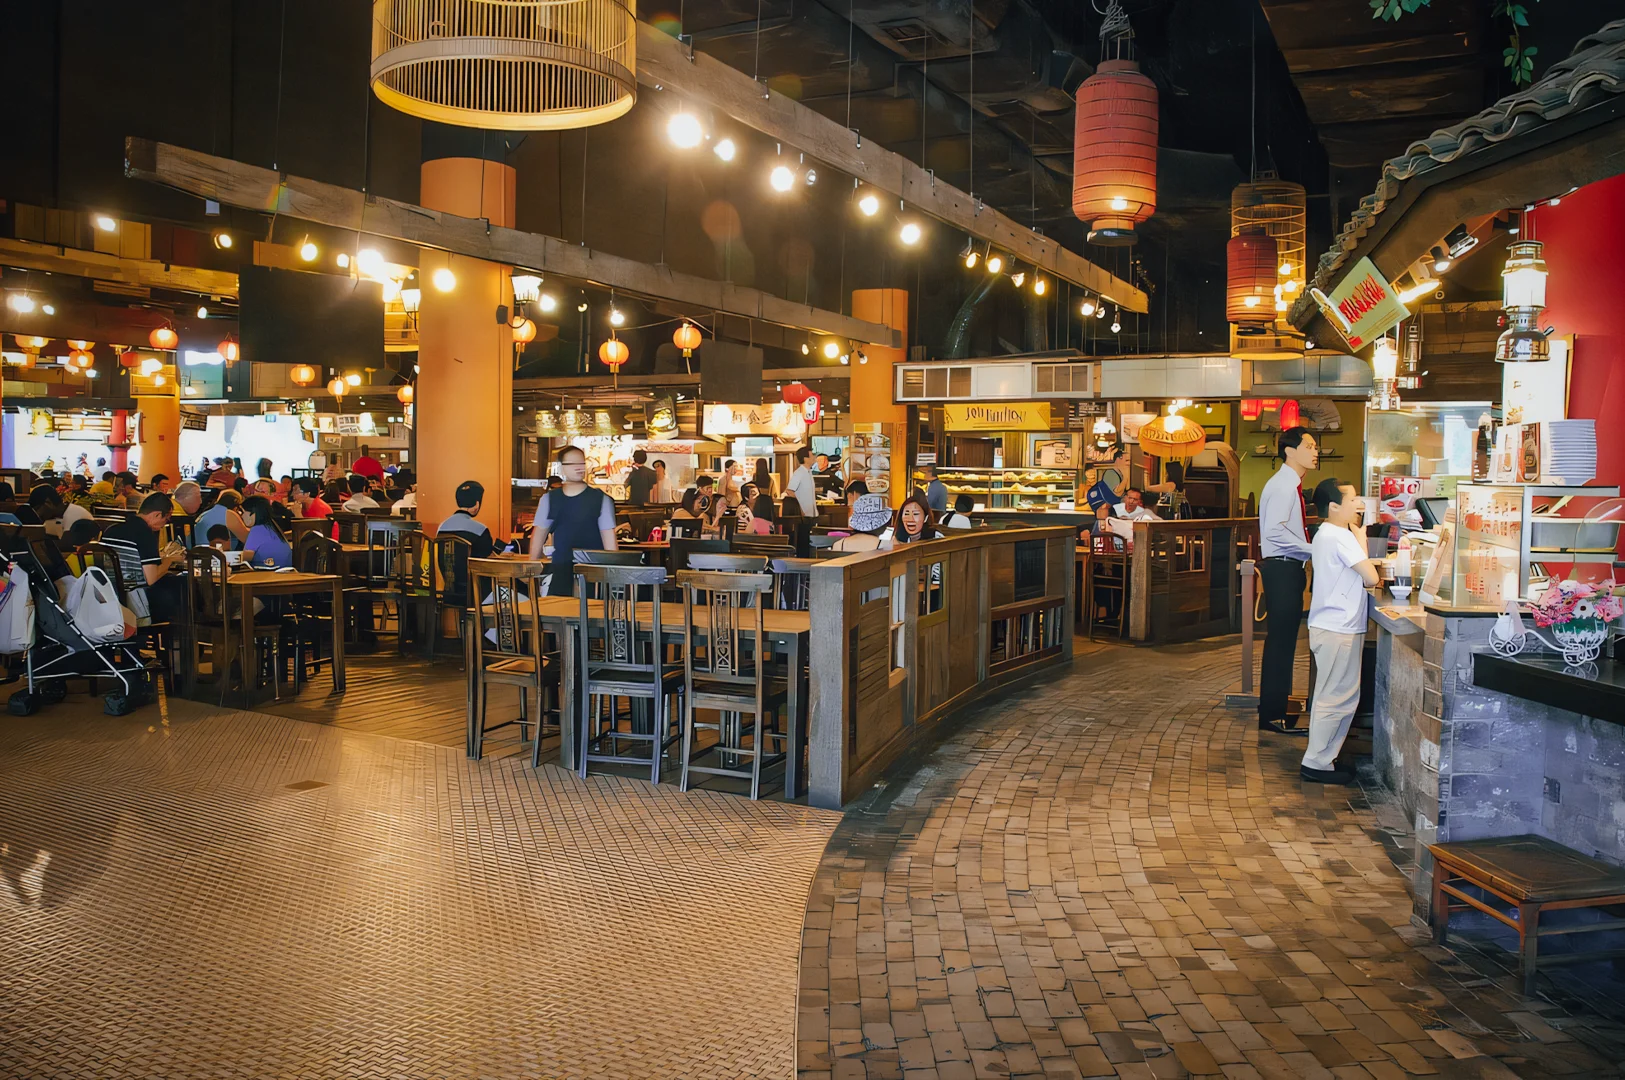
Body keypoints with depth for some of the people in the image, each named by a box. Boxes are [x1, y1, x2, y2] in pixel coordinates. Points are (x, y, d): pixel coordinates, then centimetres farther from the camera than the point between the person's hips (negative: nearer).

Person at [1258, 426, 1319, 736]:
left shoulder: (1292, 485, 18)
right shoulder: (1283, 485, -15)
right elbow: (1274, 530, -27)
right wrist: (1312, 549, -21)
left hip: (1289, 568, 11)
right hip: (1282, 569, -11)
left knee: (1284, 641, 15)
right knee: (1280, 641, -7)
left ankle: (1278, 707, 23)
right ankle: (1272, 715, -2)